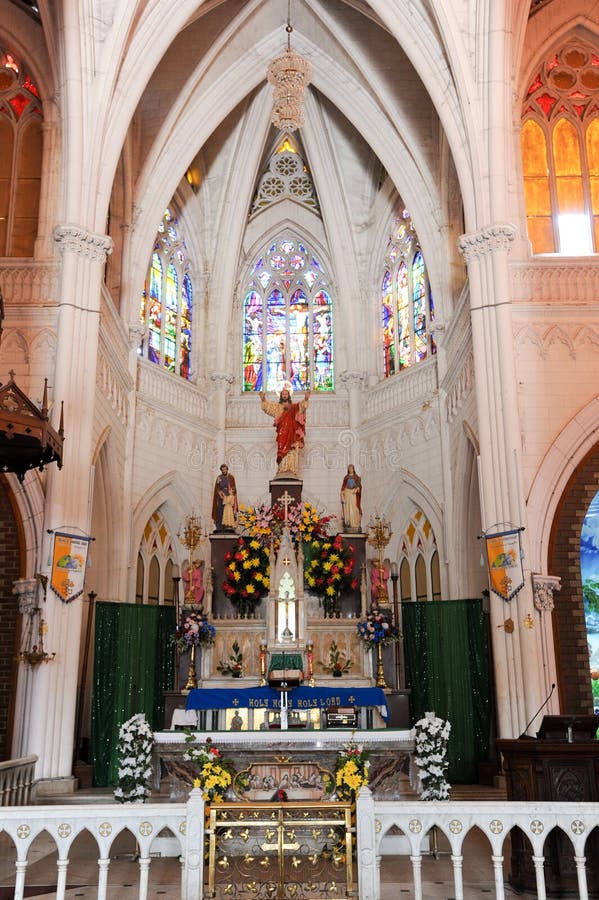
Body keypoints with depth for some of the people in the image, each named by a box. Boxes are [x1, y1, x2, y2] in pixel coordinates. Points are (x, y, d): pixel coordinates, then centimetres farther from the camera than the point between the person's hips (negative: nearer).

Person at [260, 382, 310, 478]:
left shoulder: (294, 406, 13)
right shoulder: (277, 407, 16)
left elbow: (302, 405, -4)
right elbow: (268, 405, 1)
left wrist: (306, 399, -24)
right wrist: (263, 399, -18)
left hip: (292, 434, 0)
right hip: (282, 434, 0)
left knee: (292, 452, -7)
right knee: (283, 452, -7)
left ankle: (291, 472, -12)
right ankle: (282, 472, -11)